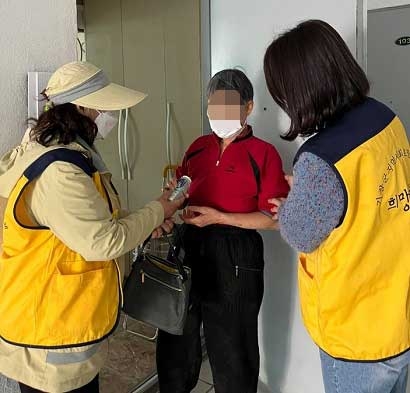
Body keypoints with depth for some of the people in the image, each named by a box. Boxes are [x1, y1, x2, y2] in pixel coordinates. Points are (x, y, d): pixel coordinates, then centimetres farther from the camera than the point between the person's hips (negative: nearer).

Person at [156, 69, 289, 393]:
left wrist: (219, 217, -17)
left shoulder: (264, 154, -6)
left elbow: (274, 218, -11)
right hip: (190, 247, 6)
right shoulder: (199, 147, 10)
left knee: (231, 347, 11)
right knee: (175, 341, 20)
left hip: (235, 256, -5)